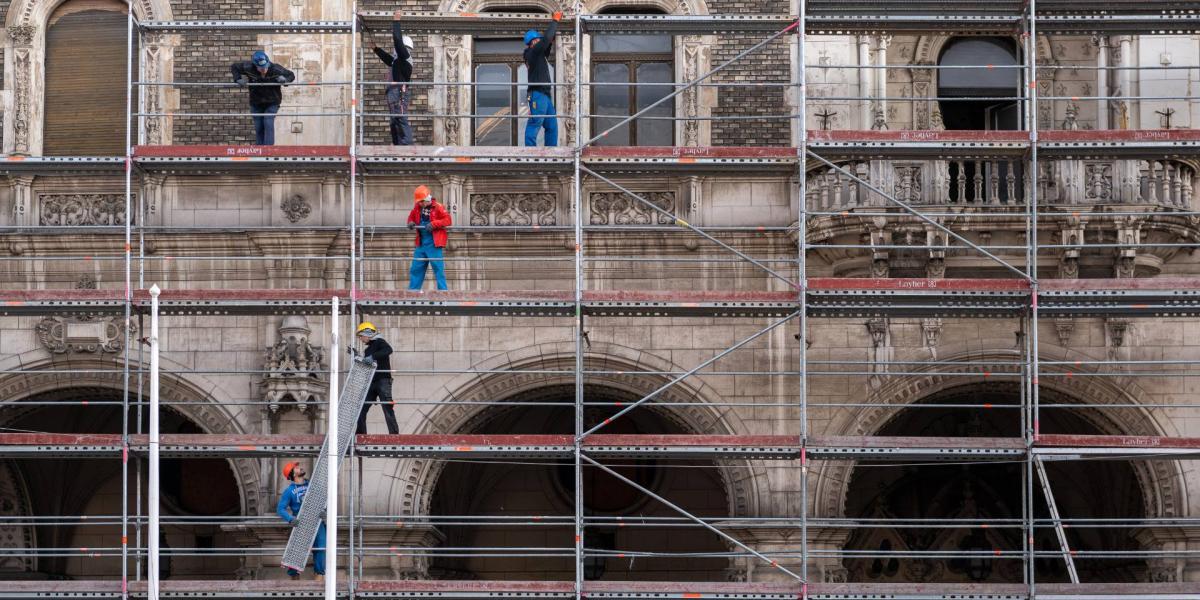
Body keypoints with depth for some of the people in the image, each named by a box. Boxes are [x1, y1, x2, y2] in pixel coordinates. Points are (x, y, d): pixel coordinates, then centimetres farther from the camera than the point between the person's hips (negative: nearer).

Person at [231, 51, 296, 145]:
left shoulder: (276, 69, -20)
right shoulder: (249, 68, -18)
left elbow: (291, 75, -5)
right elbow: (234, 67, 0)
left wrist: (285, 79, -28)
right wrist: (238, 79, -17)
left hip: (272, 103, -2)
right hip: (256, 104, 2)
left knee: (268, 123, -20)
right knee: (258, 127, 5)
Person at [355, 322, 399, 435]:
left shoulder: (379, 342, -1)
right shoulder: (367, 350, 22)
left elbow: (389, 350, -22)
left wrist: (373, 357, -28)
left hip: (383, 380, -8)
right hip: (371, 383, 8)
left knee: (388, 409, -11)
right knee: (361, 409, 3)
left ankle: (394, 434, -13)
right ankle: (360, 434, 9)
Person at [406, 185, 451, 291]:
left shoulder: (437, 207, -9)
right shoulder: (417, 207, 8)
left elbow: (447, 220, -13)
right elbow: (412, 217, 22)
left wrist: (433, 224, -23)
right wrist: (411, 223, -1)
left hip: (433, 243, -6)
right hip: (421, 243, 6)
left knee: (438, 268, -5)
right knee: (416, 269, 11)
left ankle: (443, 290, -3)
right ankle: (412, 290, 19)